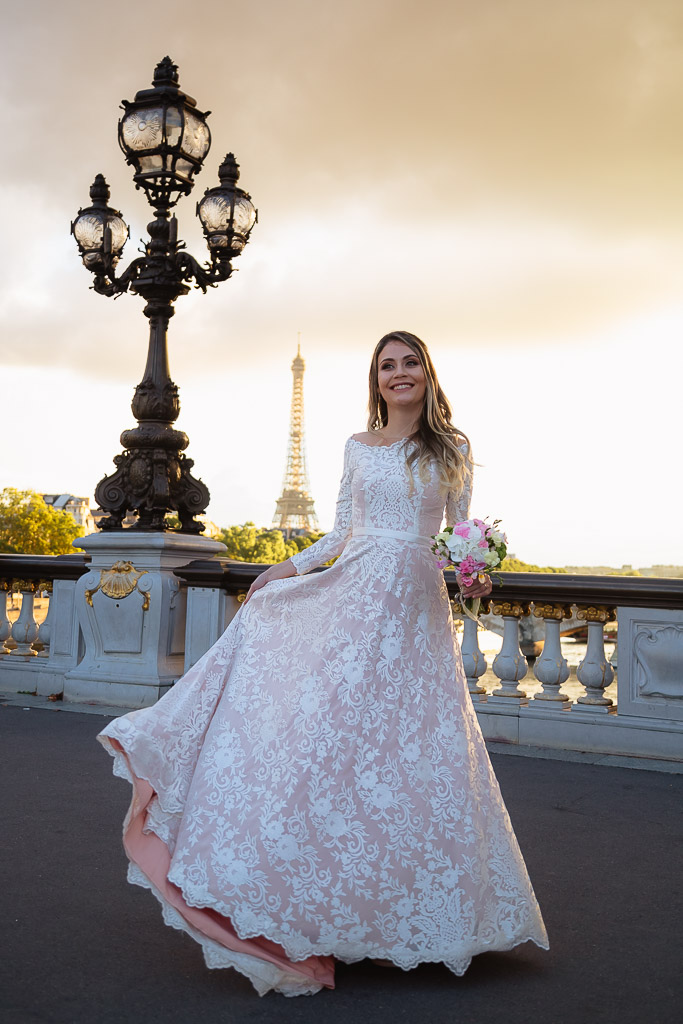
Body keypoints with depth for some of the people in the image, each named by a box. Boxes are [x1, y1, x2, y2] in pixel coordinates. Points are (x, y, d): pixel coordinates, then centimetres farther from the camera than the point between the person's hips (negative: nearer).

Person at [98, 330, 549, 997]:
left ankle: (404, 907, 15)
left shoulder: (452, 449, 8)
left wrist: (475, 575, -10)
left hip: (417, 606, -1)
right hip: (353, 592, 1)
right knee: (319, 717, -7)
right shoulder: (358, 446, 11)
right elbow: (341, 531, 12)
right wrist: (290, 567, 1)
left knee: (414, 749, 0)